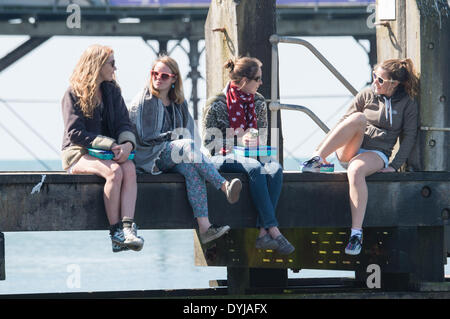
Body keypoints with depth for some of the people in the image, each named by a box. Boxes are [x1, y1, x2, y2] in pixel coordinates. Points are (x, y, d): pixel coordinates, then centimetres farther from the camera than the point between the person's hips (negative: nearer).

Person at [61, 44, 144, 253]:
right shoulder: (74, 94, -3)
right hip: (78, 154, -4)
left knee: (129, 169, -31)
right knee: (114, 171, -34)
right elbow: (75, 133, -13)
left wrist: (127, 144, -18)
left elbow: (123, 124, 7)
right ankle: (115, 233, -31)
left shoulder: (112, 91, 14)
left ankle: (128, 228, -43)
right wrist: (111, 145, -21)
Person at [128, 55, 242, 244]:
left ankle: (204, 227, -47)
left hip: (172, 159, 4)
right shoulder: (143, 101, 2)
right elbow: (145, 137, -6)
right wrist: (174, 135, -6)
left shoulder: (178, 103, 18)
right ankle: (225, 187, -42)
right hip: (149, 159, -4)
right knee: (187, 145, -31)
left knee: (191, 168, -32)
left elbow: (188, 131, 18)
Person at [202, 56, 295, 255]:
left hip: (251, 157, 5)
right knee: (255, 168, -36)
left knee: (275, 169, -30)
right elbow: (209, 142, -4)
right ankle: (273, 230, -39)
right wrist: (238, 143, -16)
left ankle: (263, 234, -38)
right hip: (223, 159, -5)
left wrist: (253, 139, -7)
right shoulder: (216, 104, -4)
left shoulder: (259, 103, 11)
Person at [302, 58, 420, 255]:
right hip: (349, 151, 2)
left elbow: (409, 137, 3)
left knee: (355, 171, -40)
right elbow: (344, 122, 11)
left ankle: (356, 232, -43)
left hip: (377, 154, -2)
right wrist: (321, 150, 2)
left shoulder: (407, 104, 5)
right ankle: (317, 159, -33)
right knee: (358, 118, -30)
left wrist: (394, 166, -8)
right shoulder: (367, 95, 11)